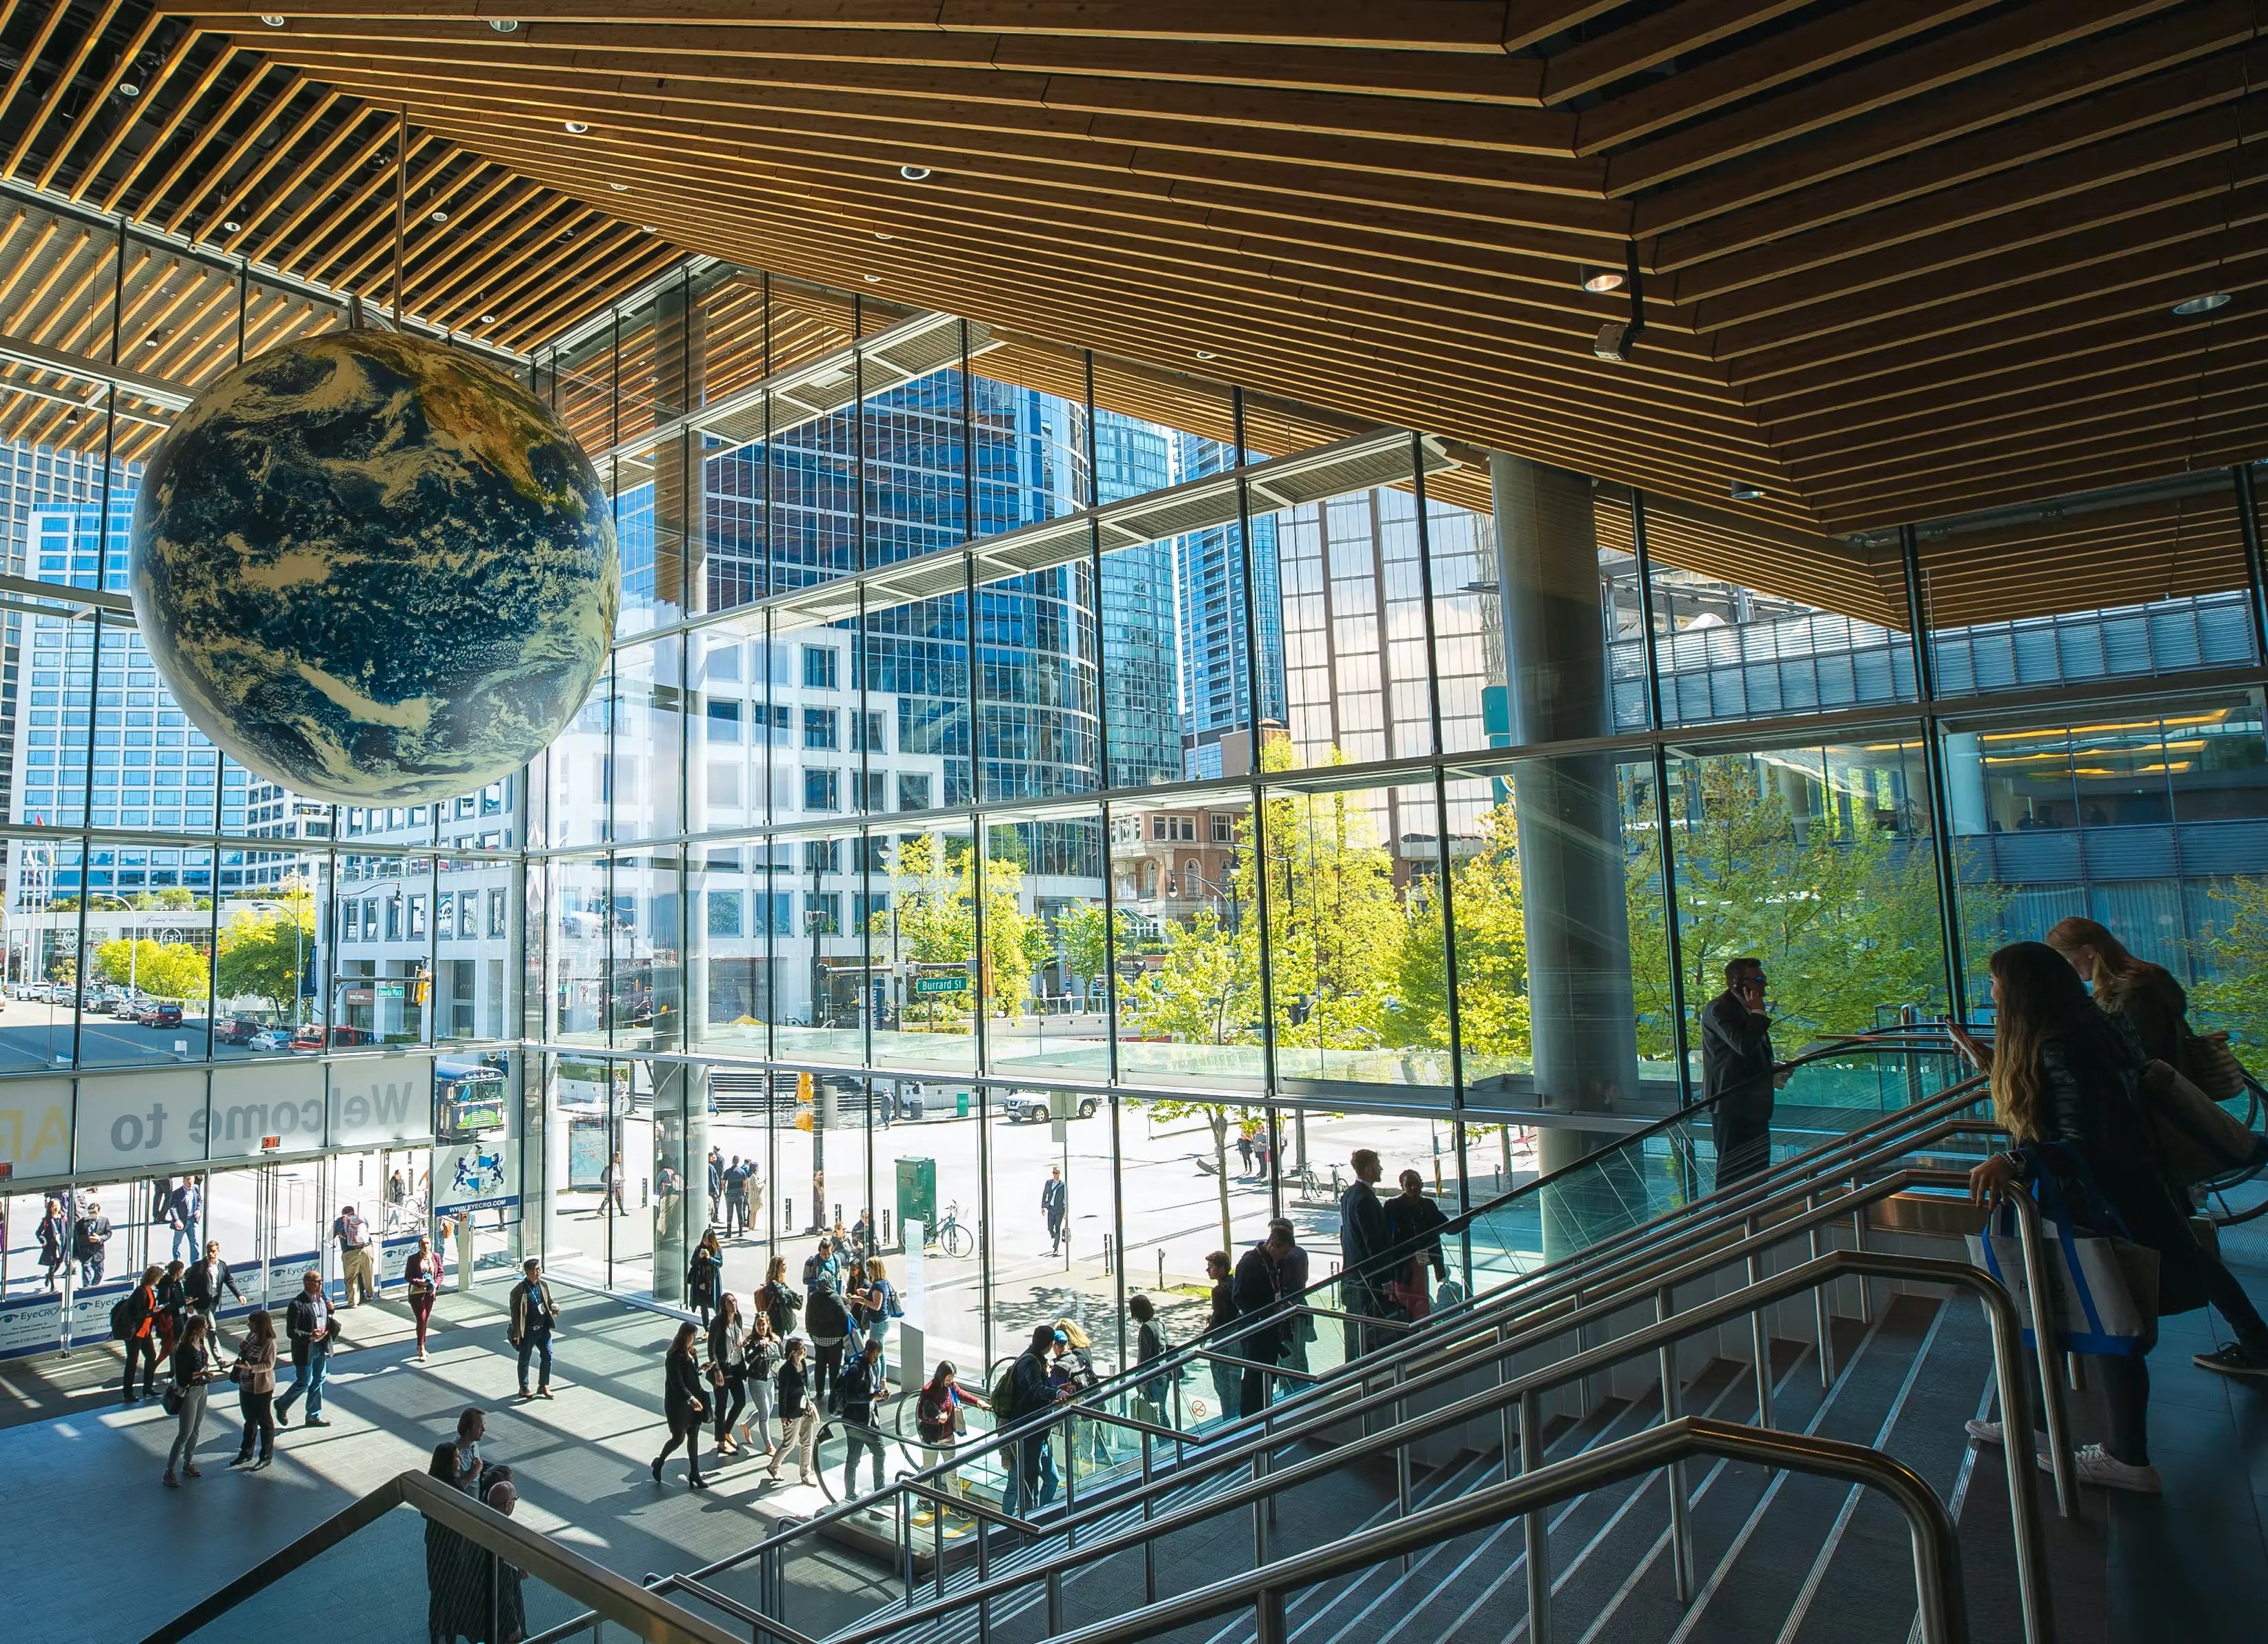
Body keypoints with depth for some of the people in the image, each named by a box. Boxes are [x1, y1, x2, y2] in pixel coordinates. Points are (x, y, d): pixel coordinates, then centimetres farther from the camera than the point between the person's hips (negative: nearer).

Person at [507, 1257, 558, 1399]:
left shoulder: (543, 1285, 2)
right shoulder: (519, 1291, -16)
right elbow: (515, 1313, -13)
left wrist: (553, 1306, -10)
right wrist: (516, 1334, -13)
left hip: (543, 1328, 5)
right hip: (527, 1332, -5)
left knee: (547, 1356, 7)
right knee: (524, 1360, 11)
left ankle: (544, 1386, 22)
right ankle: (524, 1389, 28)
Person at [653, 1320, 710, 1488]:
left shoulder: (690, 1352, 3)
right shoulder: (675, 1356, -21)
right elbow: (677, 1382, -25)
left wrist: (700, 1369, -5)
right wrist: (690, 1398, -34)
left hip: (694, 1400, 7)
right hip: (679, 1404, -7)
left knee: (694, 1437, 11)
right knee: (678, 1438, 6)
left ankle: (694, 1473, 20)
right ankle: (659, 1462, 33)